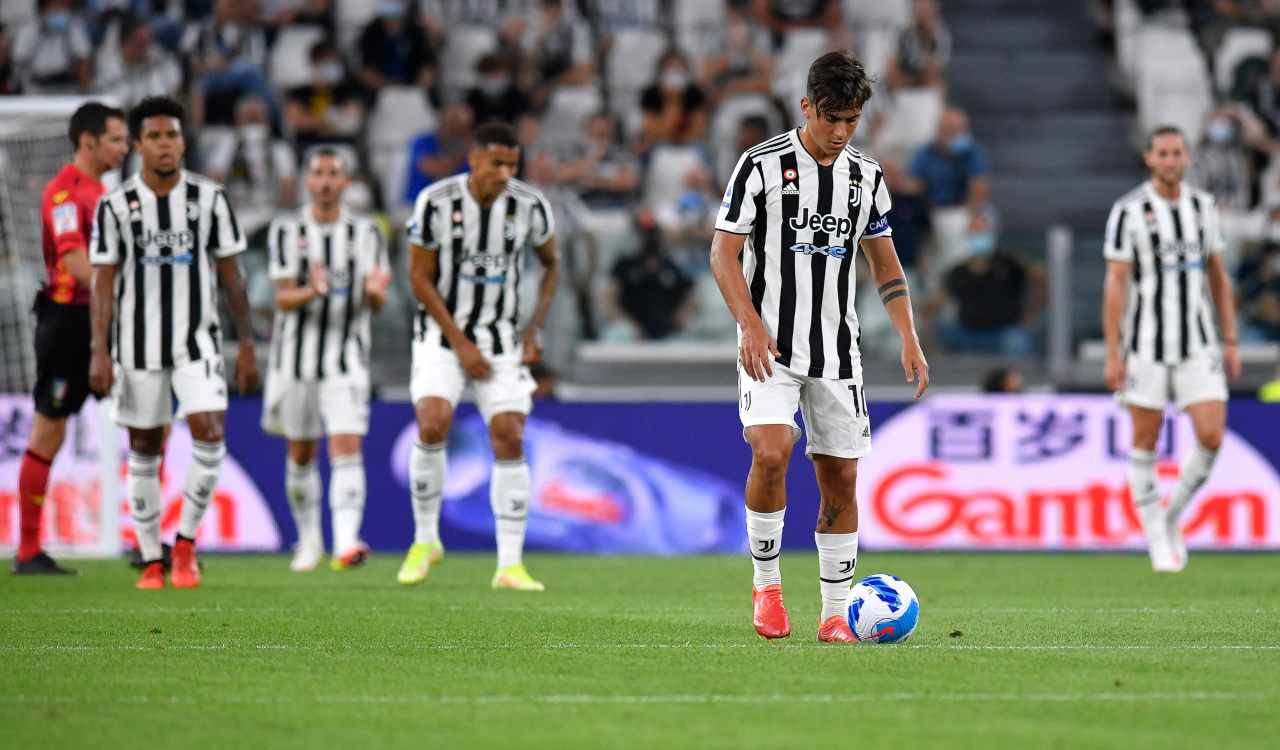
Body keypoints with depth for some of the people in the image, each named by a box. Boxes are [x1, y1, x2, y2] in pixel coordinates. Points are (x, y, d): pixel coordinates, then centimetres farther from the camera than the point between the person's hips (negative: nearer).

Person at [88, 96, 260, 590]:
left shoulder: (209, 198, 0)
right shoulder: (116, 206, -2)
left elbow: (231, 275, 4)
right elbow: (103, 283, -1)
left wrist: (246, 345, 2)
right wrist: (99, 353, -9)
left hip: (197, 340, 0)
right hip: (138, 343, 0)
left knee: (209, 433, -16)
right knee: (144, 449, 5)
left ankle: (186, 541, 1)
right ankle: (151, 561, 13)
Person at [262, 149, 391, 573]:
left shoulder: (365, 234, 3)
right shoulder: (286, 231, 0)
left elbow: (375, 305, 3)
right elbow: (283, 299, -8)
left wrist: (375, 292, -21)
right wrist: (313, 291, -29)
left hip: (347, 360, -1)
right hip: (296, 356, 1)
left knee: (347, 448, -15)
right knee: (301, 454, 10)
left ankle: (346, 543, -26)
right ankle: (308, 538, 28)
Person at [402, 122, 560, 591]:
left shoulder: (529, 205, -7)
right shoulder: (436, 203, -14)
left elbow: (551, 263, 11)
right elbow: (420, 279, -8)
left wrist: (535, 327, 1)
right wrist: (461, 344, -12)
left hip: (501, 336, 2)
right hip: (443, 331, -2)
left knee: (510, 440, -9)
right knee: (432, 426, -21)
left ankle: (510, 565, -4)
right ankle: (425, 539, 0)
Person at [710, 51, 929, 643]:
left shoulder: (865, 175, 8)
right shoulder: (762, 165, -6)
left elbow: (884, 263, 17)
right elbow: (724, 254, -6)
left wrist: (909, 340, 7)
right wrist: (751, 326, -20)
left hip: (836, 350, 4)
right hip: (770, 346, -4)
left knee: (841, 479, 2)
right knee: (771, 451, -24)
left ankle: (835, 614, 11)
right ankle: (766, 582, -5)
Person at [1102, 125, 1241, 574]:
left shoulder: (1202, 206, 7)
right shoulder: (1129, 211, -7)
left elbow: (1218, 277, 14)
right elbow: (1115, 284, -8)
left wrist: (1231, 342, 10)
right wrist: (1112, 354, -12)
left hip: (1197, 343, 3)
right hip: (1147, 346, -3)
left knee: (1211, 437, -8)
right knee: (1146, 441, 3)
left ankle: (1173, 516, 15)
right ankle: (1157, 539, 15)